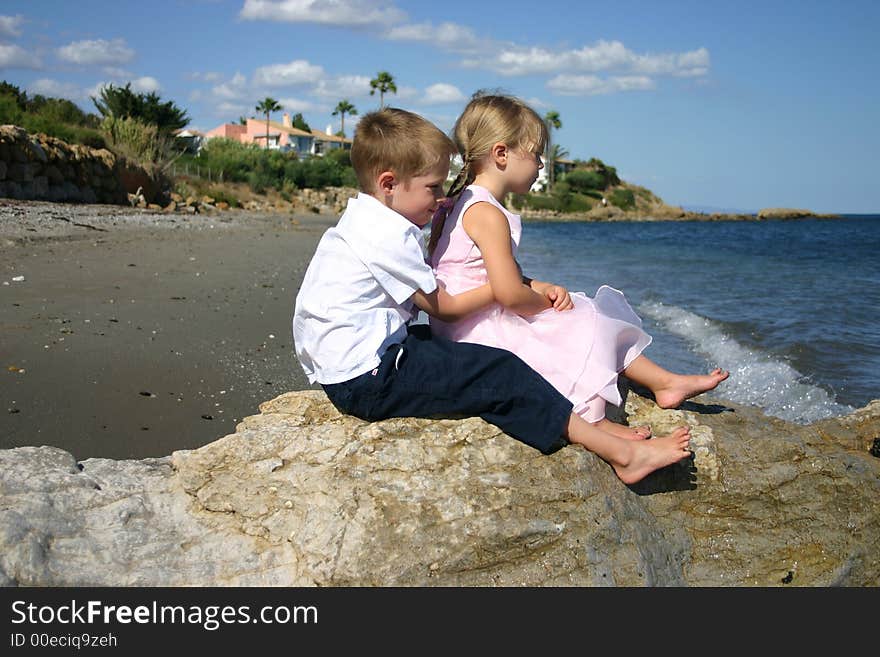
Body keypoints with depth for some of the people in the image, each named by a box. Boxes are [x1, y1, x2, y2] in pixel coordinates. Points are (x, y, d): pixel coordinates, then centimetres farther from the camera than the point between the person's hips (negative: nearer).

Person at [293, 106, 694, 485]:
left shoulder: (362, 221, 14)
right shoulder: (390, 234, -17)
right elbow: (445, 307, -8)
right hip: (367, 379, -11)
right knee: (500, 375, -12)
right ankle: (622, 455, -10)